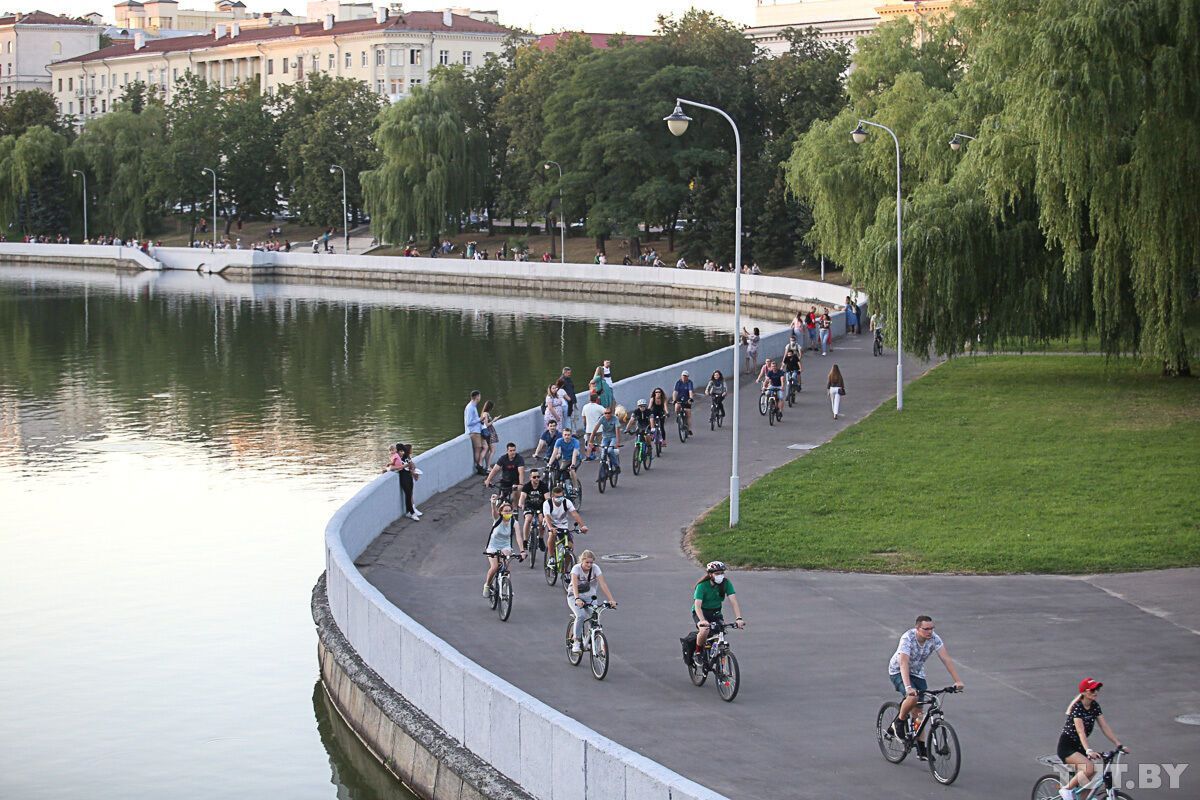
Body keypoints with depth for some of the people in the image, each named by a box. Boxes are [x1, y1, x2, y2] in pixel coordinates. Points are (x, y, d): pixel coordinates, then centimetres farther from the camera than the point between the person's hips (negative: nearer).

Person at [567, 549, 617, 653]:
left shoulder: (595, 569, -12)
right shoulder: (576, 568, -19)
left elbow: (603, 584, -21)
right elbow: (574, 585, -33)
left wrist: (611, 600, -33)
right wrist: (577, 599, -50)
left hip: (589, 597, 3)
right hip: (574, 597, -3)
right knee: (581, 615, -29)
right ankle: (576, 641, -16)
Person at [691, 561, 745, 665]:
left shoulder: (726, 583, -14)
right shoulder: (702, 586, -23)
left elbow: (733, 601, -21)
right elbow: (697, 605, -32)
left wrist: (739, 618, -35)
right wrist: (702, 620, -49)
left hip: (715, 612, 4)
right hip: (701, 612, -4)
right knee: (704, 630, -32)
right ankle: (698, 653, -7)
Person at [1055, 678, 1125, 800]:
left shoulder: (1095, 706, 1)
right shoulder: (1077, 707, -21)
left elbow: (1105, 727, -1)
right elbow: (1081, 731, -32)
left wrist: (1118, 743, -12)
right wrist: (1089, 751, -44)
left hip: (1079, 746, 7)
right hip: (1066, 746, -7)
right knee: (1089, 768, -28)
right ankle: (1067, 789, -12)